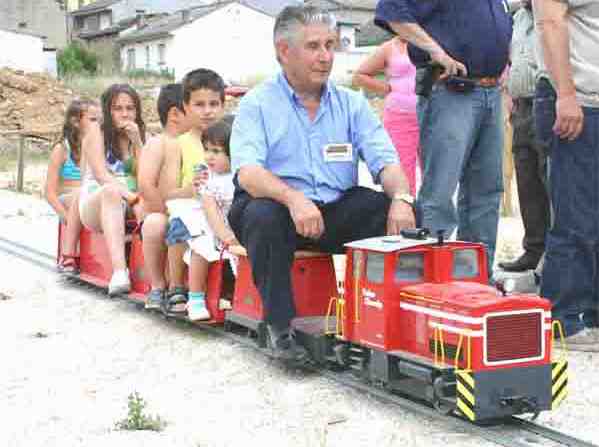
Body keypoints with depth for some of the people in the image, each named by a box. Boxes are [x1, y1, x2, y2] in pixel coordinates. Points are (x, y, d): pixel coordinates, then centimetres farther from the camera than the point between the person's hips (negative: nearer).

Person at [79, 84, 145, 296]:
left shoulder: (140, 134, 13)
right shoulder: (97, 131, 1)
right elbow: (100, 175, -12)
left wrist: (136, 141, -7)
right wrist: (125, 192, -29)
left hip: (128, 207, 4)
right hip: (94, 203, -3)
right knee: (111, 191, -38)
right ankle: (119, 271, -52)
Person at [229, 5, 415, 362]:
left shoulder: (352, 104, 11)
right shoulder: (258, 104, 0)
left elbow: (385, 161, 0)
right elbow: (247, 172, -16)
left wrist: (401, 197, -23)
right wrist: (293, 198, -36)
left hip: (337, 210, 3)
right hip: (278, 206, -3)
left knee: (399, 213, -20)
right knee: (262, 215, -36)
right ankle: (280, 326, -25)